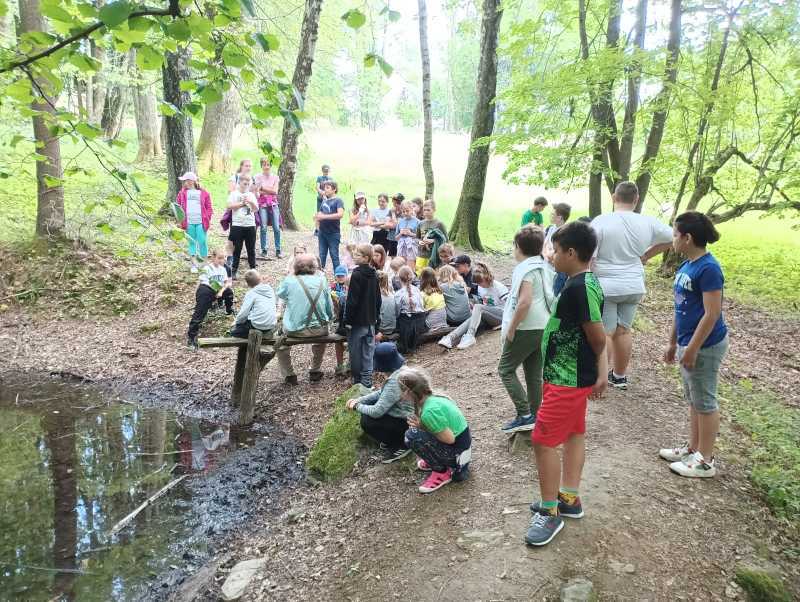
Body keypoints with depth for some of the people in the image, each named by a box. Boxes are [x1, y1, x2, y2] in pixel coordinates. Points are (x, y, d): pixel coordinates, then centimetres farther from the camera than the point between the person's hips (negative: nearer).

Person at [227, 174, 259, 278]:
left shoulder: (251, 195, 11)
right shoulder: (234, 194, 3)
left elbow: (256, 209, 5)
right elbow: (229, 206, -9)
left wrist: (251, 202, -13)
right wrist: (242, 203, -8)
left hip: (250, 225, 3)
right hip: (237, 225, -2)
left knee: (251, 249, 7)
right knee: (237, 249, 2)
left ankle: (253, 269, 14)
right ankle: (234, 270, 8)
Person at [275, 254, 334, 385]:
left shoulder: (290, 281, -10)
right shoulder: (321, 280, -3)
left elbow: (279, 293, 13)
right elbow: (330, 309, 5)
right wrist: (327, 321, 22)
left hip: (296, 331, -2)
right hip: (319, 330, 2)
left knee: (280, 345, 28)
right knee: (322, 335, 37)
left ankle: (289, 375, 29)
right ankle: (315, 372, 42)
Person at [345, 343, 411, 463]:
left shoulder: (394, 383, -31)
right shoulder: (400, 370, -2)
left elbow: (376, 411, -28)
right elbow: (381, 393, 11)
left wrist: (357, 406, -10)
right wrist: (359, 400, 3)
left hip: (408, 424, -9)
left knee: (366, 421, -15)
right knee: (369, 404, 9)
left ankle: (400, 447, 1)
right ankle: (391, 438, 18)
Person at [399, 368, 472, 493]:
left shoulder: (429, 411, -27)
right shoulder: (434, 398, 0)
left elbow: (450, 439, -23)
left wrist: (421, 426, -15)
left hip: (458, 451, -9)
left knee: (412, 436, -20)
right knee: (415, 425, 11)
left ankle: (442, 472, -4)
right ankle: (438, 462, 20)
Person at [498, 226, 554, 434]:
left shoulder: (525, 269, -14)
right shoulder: (543, 267, 13)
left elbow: (524, 302, -24)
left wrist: (510, 329, -17)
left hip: (526, 329, -9)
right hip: (544, 327, 9)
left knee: (505, 369, 1)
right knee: (534, 374, 13)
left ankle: (525, 416, -3)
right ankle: (533, 417, 19)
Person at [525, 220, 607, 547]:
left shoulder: (578, 287, -24)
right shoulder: (586, 282, 8)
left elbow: (598, 337, -19)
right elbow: (598, 336, 9)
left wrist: (599, 369, 0)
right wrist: (600, 372, 7)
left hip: (566, 379, -10)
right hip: (573, 376, 10)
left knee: (543, 441, -4)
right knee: (573, 434, 18)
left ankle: (550, 512, 9)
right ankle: (569, 498, 32)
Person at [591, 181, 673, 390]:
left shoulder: (601, 222, -13)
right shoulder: (648, 223, -1)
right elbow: (672, 238, 13)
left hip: (605, 286, -4)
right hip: (634, 287, 4)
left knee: (605, 333, 2)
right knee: (623, 330, 15)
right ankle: (619, 376, 27)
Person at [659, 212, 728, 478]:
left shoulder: (708, 268, -20)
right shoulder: (686, 266, 7)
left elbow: (712, 314, -21)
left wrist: (692, 349, -20)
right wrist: (673, 342, 17)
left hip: (705, 346, -9)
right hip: (689, 343, 9)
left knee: (704, 401, 3)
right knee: (693, 399, 18)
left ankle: (705, 461, 15)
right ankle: (693, 448, 32)